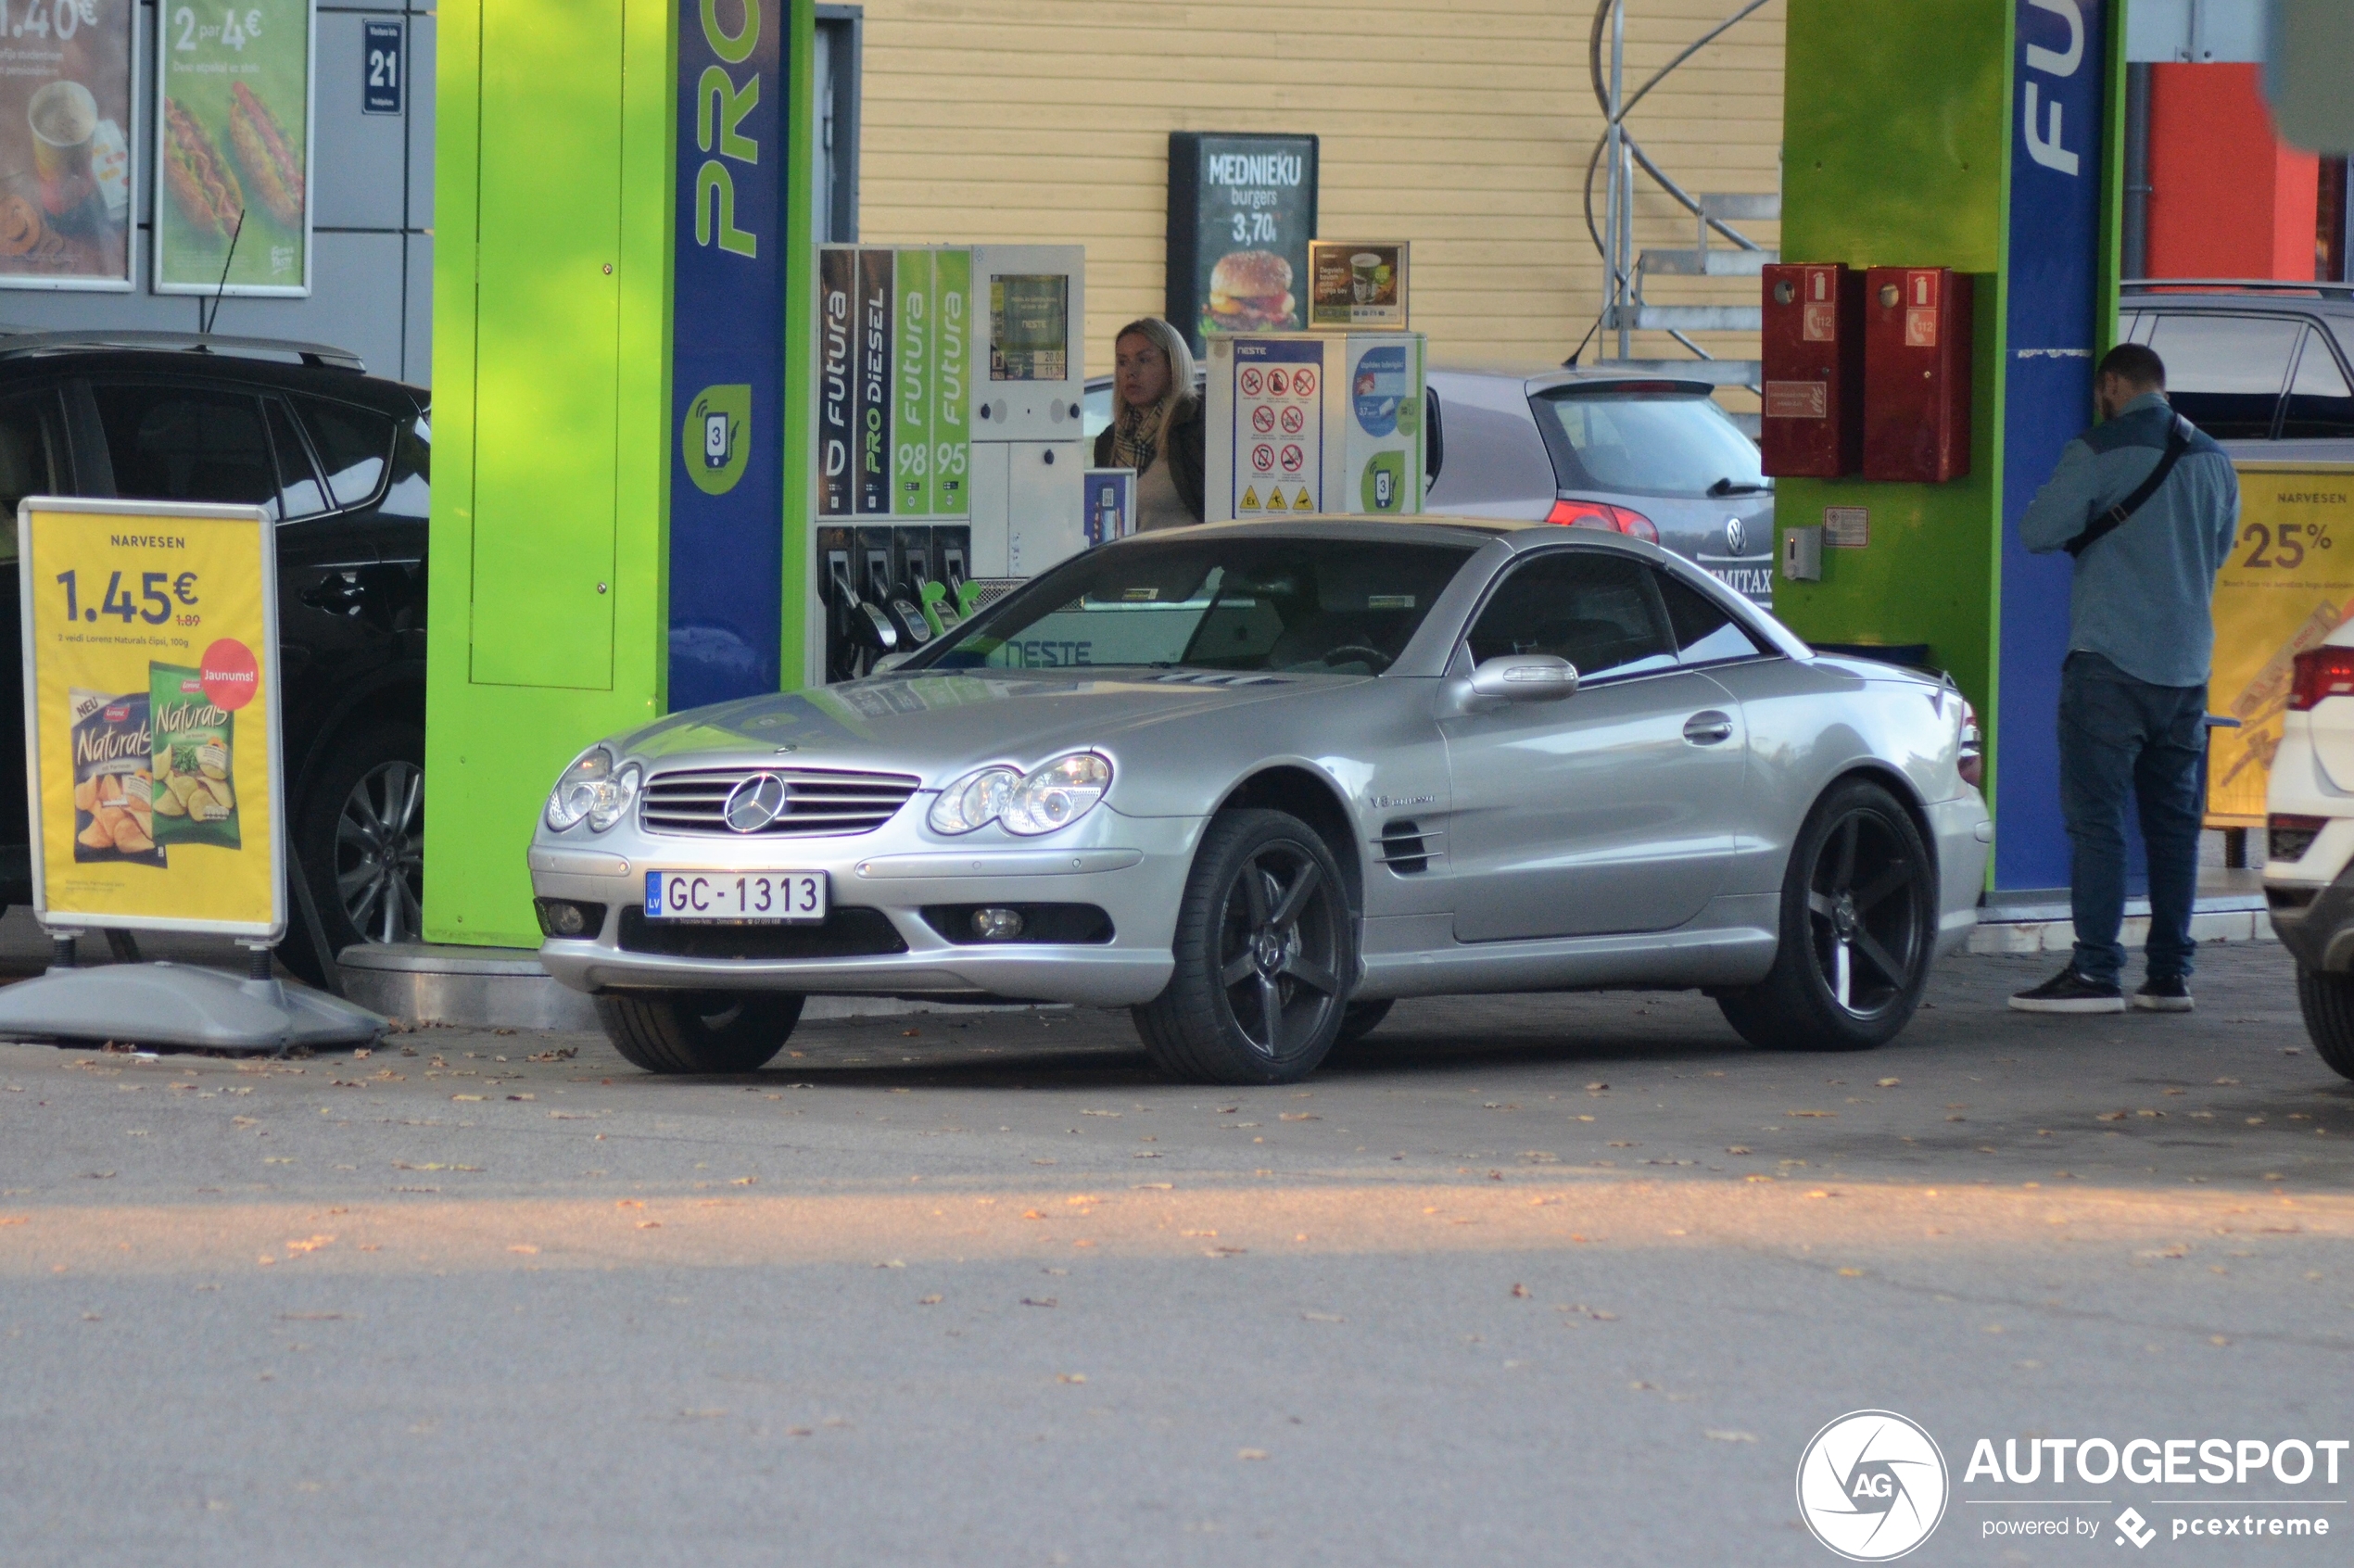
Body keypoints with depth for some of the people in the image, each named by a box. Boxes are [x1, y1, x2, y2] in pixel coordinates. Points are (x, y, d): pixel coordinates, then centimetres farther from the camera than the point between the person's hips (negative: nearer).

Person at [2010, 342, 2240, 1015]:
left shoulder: (2098, 454, -9)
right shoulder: (2213, 461, 11)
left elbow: (2038, 531, -12)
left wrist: (2086, 532, 9)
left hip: (2111, 658, -6)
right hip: (2186, 665, 6)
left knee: (2096, 814, -5)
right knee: (2173, 819, 10)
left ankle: (2096, 971, -11)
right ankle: (2169, 975, 11)